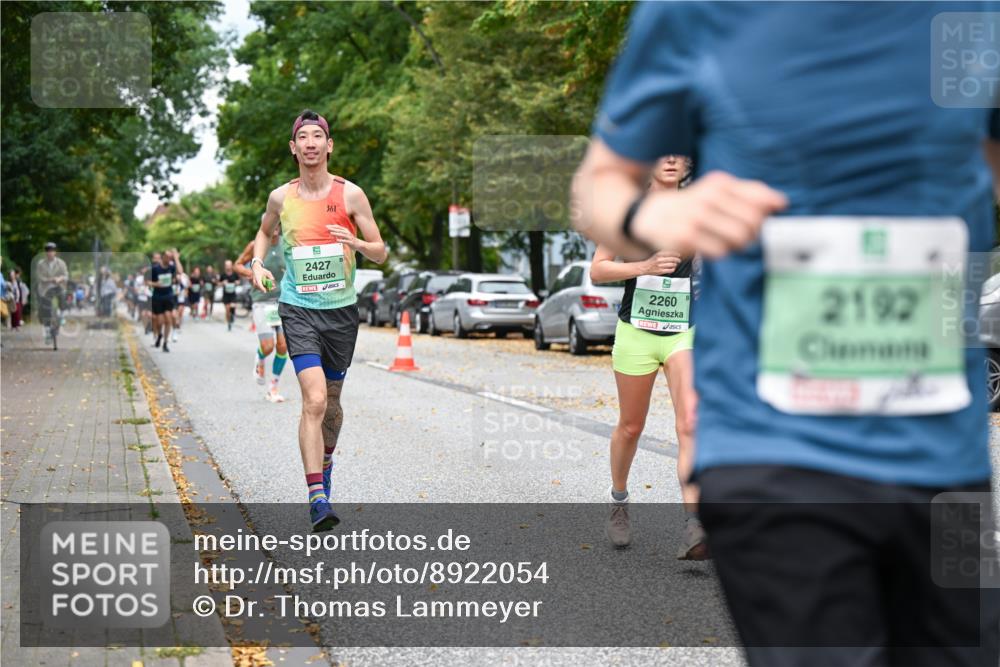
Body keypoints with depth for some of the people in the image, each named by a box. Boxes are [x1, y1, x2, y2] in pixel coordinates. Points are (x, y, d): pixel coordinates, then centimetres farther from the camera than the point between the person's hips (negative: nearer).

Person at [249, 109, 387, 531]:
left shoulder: (350, 194, -2)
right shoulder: (280, 197, 2)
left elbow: (381, 253, 2)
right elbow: (265, 230, 25)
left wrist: (356, 244, -19)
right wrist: (257, 264, 6)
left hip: (342, 309, 1)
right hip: (298, 309, -1)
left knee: (332, 400, 15)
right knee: (314, 401, -16)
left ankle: (325, 461, 44)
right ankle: (317, 498, -16)